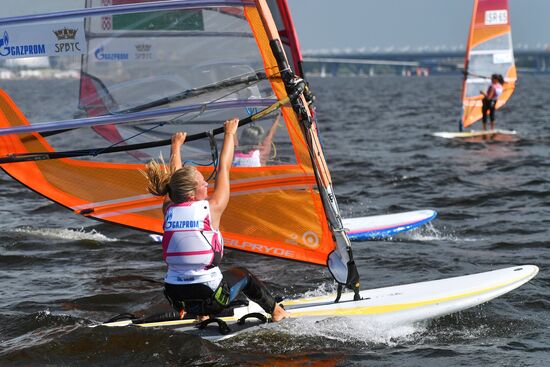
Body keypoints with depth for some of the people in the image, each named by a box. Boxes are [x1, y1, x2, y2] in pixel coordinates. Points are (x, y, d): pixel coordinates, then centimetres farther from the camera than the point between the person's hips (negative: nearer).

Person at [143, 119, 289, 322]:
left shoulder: (169, 210, -1)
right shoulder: (211, 209, -11)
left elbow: (175, 178, 19)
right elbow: (223, 169, 2)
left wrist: (176, 145, 35)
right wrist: (230, 133, 17)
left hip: (175, 297, 4)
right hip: (209, 298, -4)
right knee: (242, 274, 29)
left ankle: (200, 315, 42)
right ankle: (276, 312, 47)